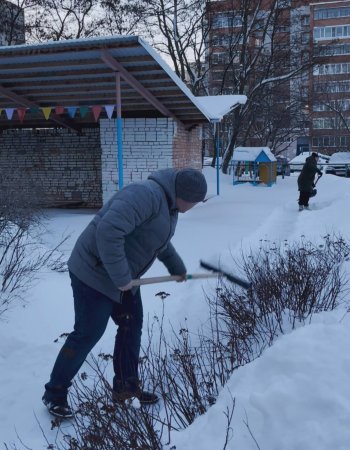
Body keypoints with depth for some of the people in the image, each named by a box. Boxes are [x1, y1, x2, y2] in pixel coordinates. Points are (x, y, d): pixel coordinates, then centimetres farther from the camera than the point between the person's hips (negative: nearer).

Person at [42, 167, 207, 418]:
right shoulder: (146, 195, -28)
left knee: (132, 327, 13)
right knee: (88, 334, -3)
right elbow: (108, 231, -38)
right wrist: (121, 277, -29)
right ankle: (55, 393, 16)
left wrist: (177, 267, 35)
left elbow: (160, 240, 27)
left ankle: (126, 387, 28)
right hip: (95, 273, -10)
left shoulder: (169, 205, 7)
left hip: (122, 278, 10)